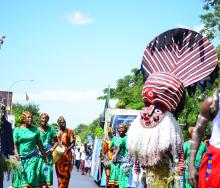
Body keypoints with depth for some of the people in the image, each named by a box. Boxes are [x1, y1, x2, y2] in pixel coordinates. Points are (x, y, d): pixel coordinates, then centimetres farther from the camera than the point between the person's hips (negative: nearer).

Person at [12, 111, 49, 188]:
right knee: (21, 176, 4)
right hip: (21, 157, 0)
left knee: (31, 175, -14)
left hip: (33, 156, 0)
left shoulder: (35, 130, 7)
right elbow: (15, 144, -2)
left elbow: (39, 144, 12)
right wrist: (16, 154, -18)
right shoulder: (17, 130, 3)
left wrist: (45, 157, 14)